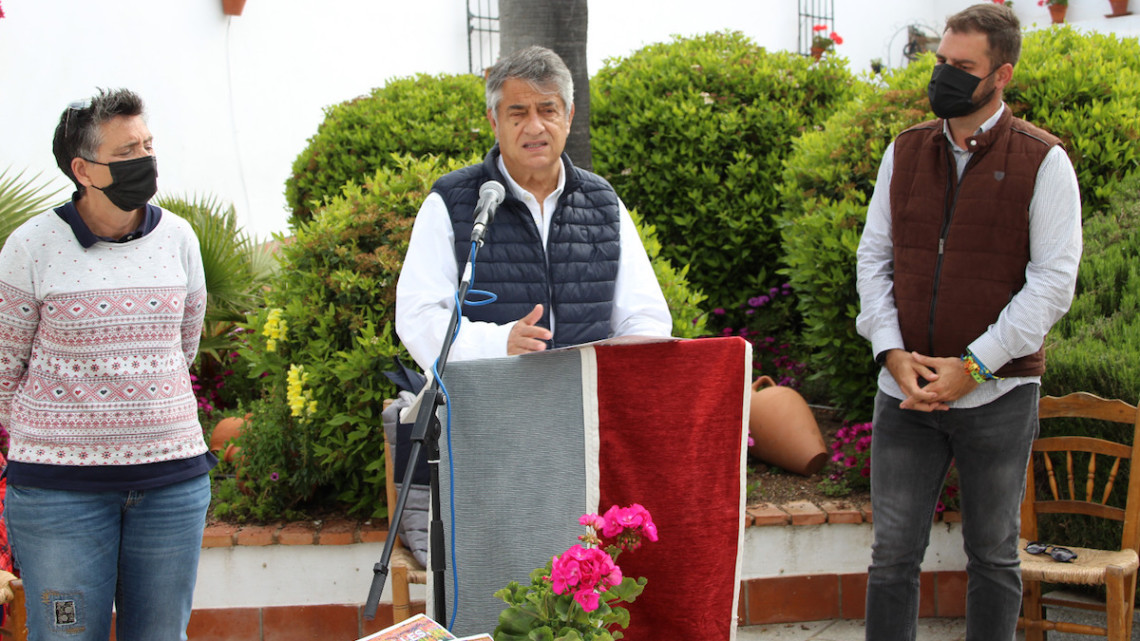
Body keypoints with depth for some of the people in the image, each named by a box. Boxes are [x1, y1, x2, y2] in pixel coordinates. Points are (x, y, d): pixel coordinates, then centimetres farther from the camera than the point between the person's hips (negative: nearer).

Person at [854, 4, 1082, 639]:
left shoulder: (1042, 161, -4)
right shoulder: (905, 152, 9)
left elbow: (1054, 280, -8)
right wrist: (893, 352, -6)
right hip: (905, 392, 3)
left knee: (994, 554, 9)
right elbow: (874, 258, 9)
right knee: (894, 551, 4)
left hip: (997, 392, -3)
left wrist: (972, 367, -13)